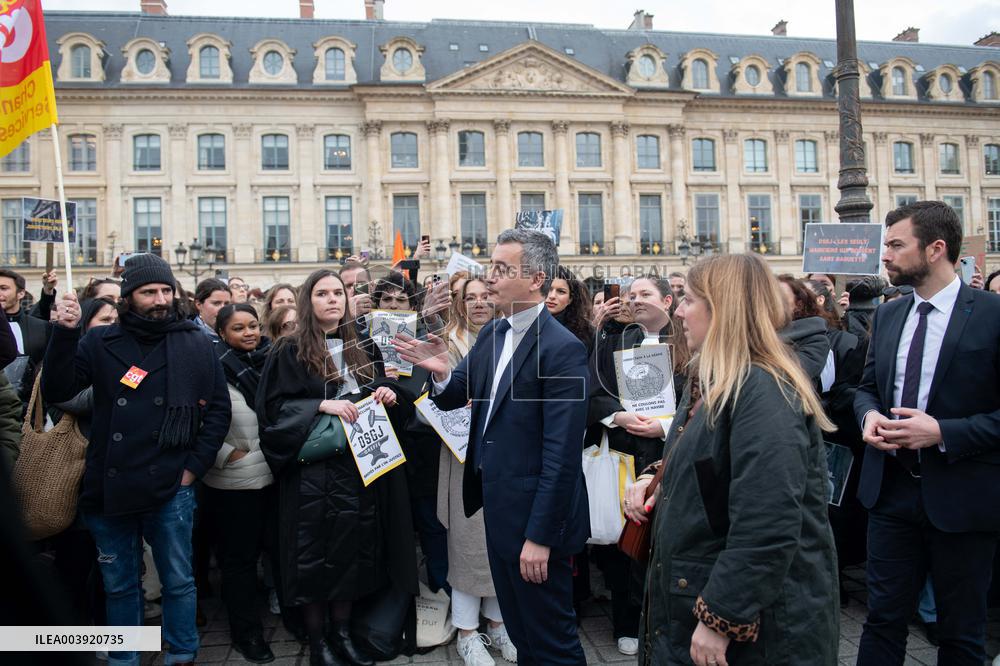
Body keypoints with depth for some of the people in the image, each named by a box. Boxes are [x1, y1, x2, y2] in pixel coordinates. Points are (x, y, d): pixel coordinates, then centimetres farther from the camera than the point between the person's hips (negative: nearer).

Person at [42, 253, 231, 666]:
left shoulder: (194, 344, -1)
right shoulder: (100, 343, 1)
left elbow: (219, 408, 1)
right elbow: (56, 392, -8)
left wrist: (195, 465, -4)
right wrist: (64, 333, -20)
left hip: (171, 489, -1)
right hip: (110, 488, 1)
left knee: (178, 581, 11)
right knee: (119, 584, 17)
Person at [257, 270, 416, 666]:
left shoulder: (364, 348, 11)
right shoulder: (290, 352, -3)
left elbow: (380, 395, 18)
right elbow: (273, 407, -9)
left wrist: (388, 394, -5)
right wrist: (321, 404, -20)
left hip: (359, 466, 4)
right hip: (313, 471, -4)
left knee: (353, 550, 9)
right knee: (316, 553, 2)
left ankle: (341, 630, 25)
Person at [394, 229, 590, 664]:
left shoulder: (563, 349, -20)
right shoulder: (492, 334, 6)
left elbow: (562, 454, -22)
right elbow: (454, 396, 6)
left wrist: (540, 536, -21)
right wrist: (442, 372, -16)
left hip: (535, 517, -8)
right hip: (497, 506, 8)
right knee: (520, 631, 25)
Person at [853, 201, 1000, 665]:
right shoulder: (887, 316, 6)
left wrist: (943, 432, -23)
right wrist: (869, 414, -6)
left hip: (961, 498, -4)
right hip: (892, 488, 4)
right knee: (883, 616, 13)